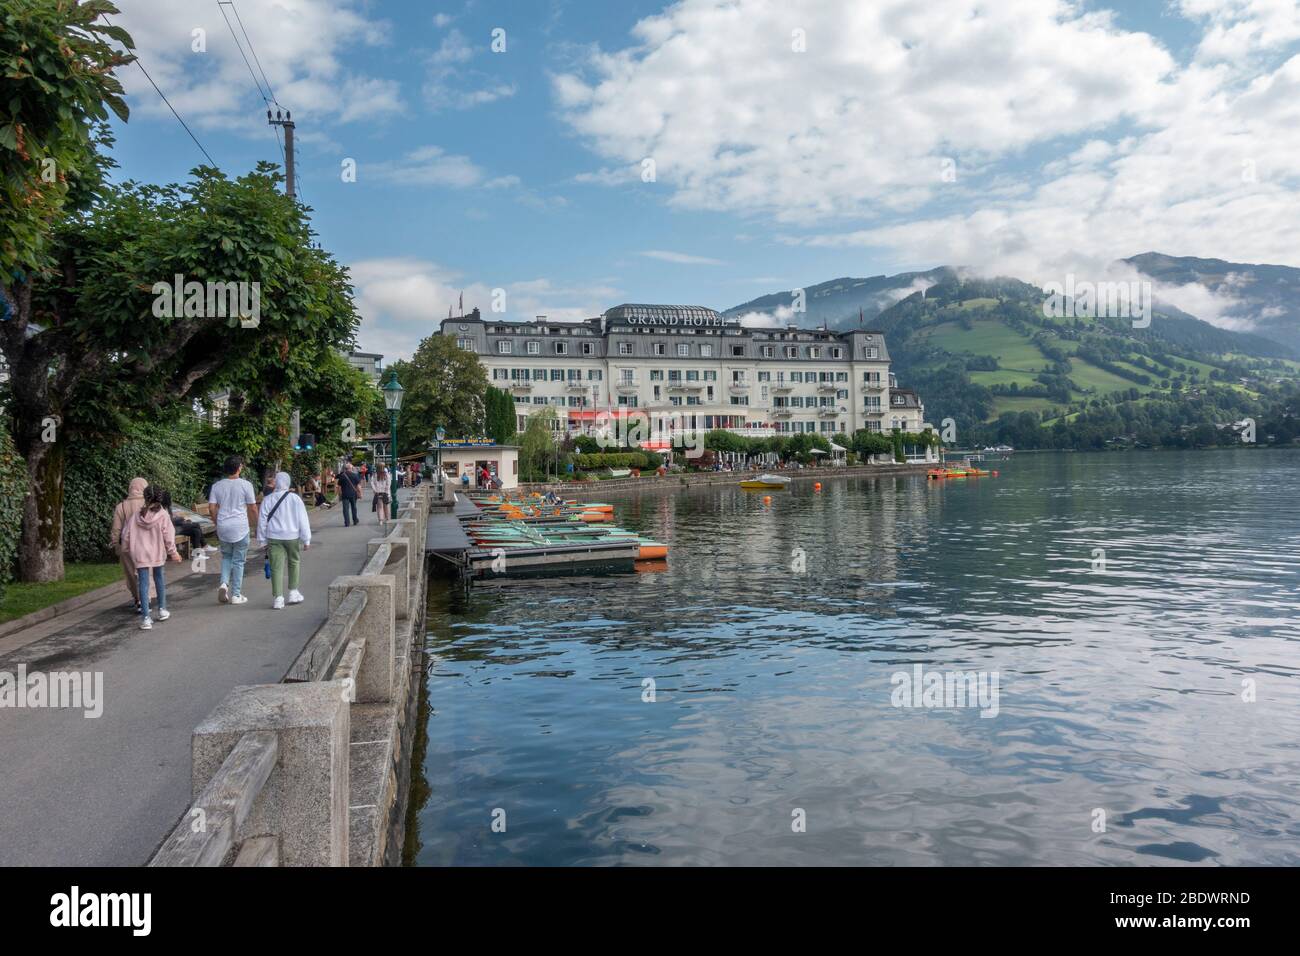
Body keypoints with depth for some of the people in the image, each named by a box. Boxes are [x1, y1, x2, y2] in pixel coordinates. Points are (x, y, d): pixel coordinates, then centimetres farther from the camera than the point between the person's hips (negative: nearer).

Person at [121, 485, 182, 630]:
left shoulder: (136, 516, -4)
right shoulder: (163, 515, -9)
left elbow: (126, 535, 3)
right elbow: (168, 536, -7)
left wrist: (126, 549, 20)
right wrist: (173, 552, 4)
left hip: (140, 555, 0)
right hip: (158, 554, 0)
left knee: (144, 584, 0)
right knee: (159, 579, 20)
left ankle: (145, 618, -4)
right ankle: (162, 610, 31)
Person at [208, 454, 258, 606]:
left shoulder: (217, 485, 3)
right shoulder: (245, 484, -7)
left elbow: (212, 508, 1)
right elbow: (253, 508, -5)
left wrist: (217, 524, 15)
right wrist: (255, 524, 10)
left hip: (223, 527, 3)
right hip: (240, 527, -3)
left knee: (226, 556, 22)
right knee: (238, 561, 5)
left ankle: (224, 583, 0)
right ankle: (236, 595, 9)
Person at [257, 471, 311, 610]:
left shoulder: (267, 500, -1)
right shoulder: (295, 499, -5)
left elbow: (262, 521, 3)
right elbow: (302, 520, -3)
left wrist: (263, 541, 11)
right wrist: (306, 539, 3)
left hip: (274, 537, 0)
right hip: (292, 536, 0)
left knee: (276, 567, 0)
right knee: (294, 562, 19)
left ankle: (277, 598, -4)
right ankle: (293, 593, 20)